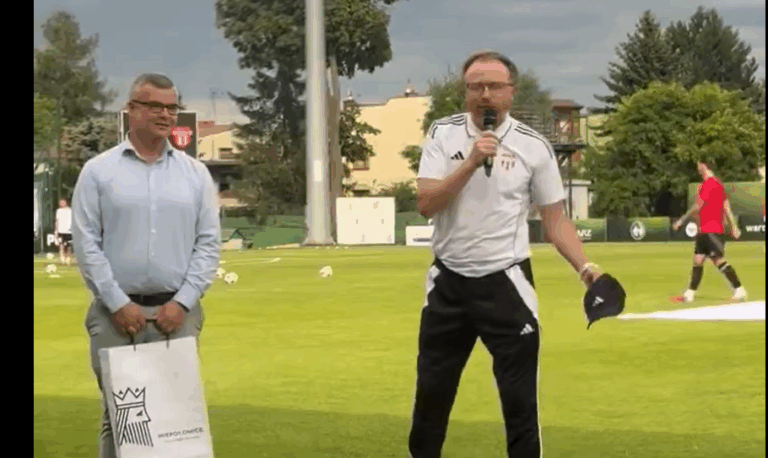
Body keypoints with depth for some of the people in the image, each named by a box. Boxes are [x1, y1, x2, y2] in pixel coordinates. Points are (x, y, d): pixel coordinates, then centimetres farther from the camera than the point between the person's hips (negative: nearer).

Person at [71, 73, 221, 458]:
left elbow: (208, 243, 6)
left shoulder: (195, 173, 10)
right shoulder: (98, 171, 3)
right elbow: (86, 243, -2)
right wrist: (118, 303, -9)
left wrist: (182, 302, -6)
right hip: (116, 311, -2)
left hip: (175, 312, 2)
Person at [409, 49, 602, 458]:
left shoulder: (533, 146, -4)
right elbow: (425, 205, -13)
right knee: (431, 392, 12)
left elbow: (554, 218, 1)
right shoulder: (442, 134, -2)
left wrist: (584, 266, -13)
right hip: (448, 282, 2)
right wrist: (472, 162, -21)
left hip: (505, 284, -2)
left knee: (519, 398, -1)